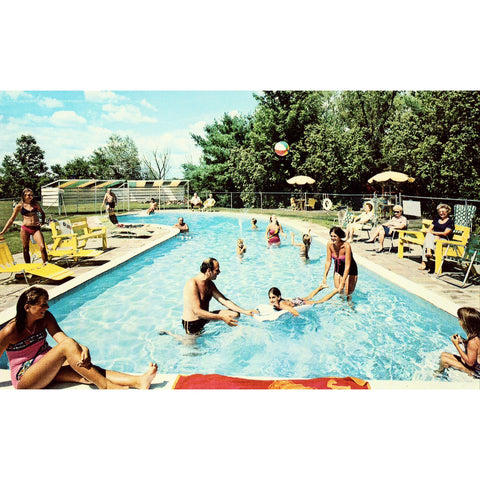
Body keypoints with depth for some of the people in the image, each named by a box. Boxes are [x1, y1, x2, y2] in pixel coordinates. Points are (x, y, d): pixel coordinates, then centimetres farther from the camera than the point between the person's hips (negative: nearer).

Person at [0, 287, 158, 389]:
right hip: (24, 378, -5)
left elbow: (61, 338, -14)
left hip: (47, 367, 5)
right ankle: (108, 387, -37)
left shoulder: (45, 318, -2)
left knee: (83, 374, -25)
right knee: (68, 345, -31)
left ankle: (139, 381, -41)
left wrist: (83, 349, -33)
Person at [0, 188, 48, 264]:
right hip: (25, 229, 0)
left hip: (36, 228, 1)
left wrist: (42, 222, 10)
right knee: (26, 249, 9)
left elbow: (42, 213, 26)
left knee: (42, 247, -13)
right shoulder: (19, 206, 1)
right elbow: (12, 219, 6)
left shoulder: (36, 204, 6)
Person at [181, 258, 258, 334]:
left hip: (205, 318, 8)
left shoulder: (210, 284, 3)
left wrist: (245, 311, -7)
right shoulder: (192, 284, -25)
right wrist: (222, 318, -35)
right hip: (192, 324, -8)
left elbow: (224, 301, 2)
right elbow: (197, 311, -31)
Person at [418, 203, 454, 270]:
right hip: (432, 238, 5)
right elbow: (429, 230, 12)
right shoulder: (436, 220, 22)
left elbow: (445, 233, -7)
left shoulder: (450, 221, 5)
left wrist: (433, 232, -11)